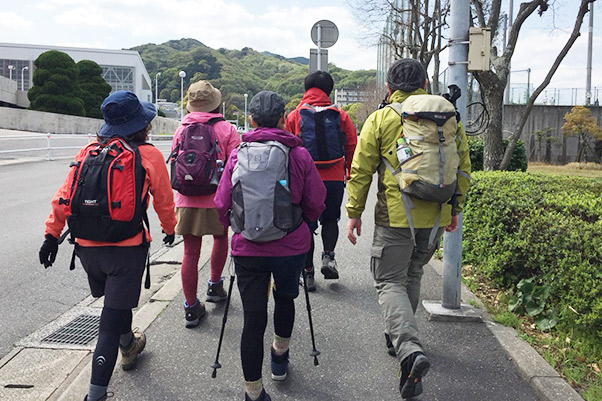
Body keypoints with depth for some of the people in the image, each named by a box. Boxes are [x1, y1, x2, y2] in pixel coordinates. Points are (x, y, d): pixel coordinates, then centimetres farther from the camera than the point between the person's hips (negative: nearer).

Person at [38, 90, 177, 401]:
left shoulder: (88, 151, 2)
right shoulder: (149, 156, -8)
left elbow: (64, 196, 1)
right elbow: (164, 201, 2)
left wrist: (52, 234, 8)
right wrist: (169, 228, 20)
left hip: (87, 247, 5)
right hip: (127, 247, -5)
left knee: (118, 298, 29)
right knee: (112, 319, 3)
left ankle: (128, 347, 54)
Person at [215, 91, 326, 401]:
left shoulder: (237, 156, -4)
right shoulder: (299, 154, -6)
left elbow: (221, 206, -2)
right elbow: (316, 204, -2)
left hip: (248, 249, 0)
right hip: (291, 245, 1)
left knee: (253, 317, 4)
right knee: (285, 296, 26)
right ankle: (280, 357, 47)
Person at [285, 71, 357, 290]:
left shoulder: (293, 116, 2)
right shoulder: (340, 115, 2)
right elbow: (352, 147, 3)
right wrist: (349, 173, 15)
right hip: (334, 179, 1)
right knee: (330, 219, 21)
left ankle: (308, 272, 12)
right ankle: (328, 256, 0)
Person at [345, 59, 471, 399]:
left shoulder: (379, 120, -3)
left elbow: (361, 171, -4)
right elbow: (463, 169, 10)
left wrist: (354, 213, 4)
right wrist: (455, 208, 20)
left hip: (395, 216, -4)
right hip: (436, 217, 4)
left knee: (390, 282, 2)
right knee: (412, 275, 22)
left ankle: (410, 350, -17)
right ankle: (401, 333, 37)